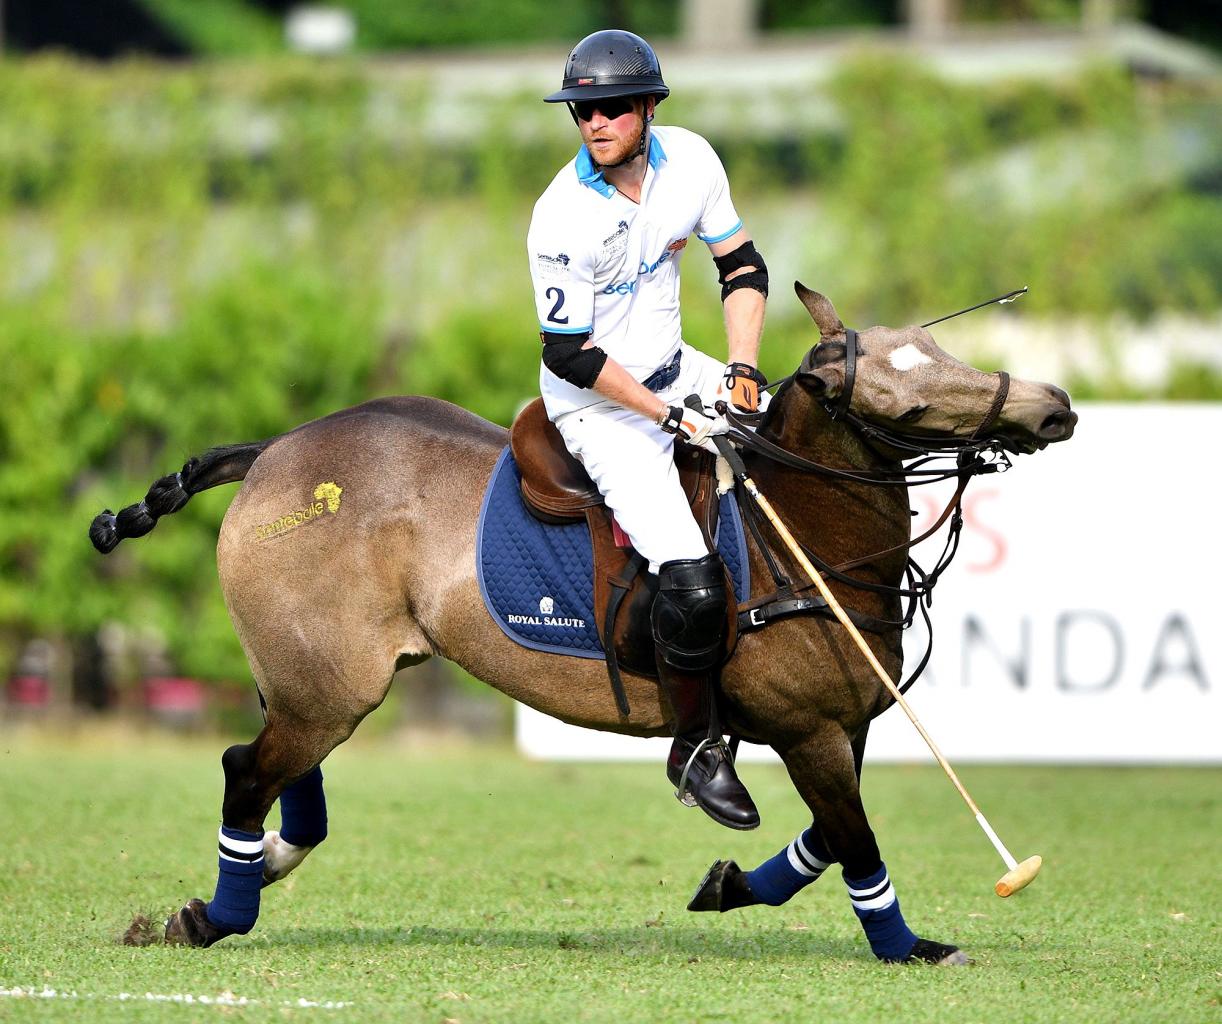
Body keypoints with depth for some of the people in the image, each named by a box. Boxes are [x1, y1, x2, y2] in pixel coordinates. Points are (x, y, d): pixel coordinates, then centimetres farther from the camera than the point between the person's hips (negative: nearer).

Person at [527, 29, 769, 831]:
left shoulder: (689, 159, -8)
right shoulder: (563, 217, -24)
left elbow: (742, 266, 4)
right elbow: (569, 354, -20)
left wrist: (741, 369, -9)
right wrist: (671, 417, -19)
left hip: (673, 369, 7)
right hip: (598, 404, -7)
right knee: (691, 582, -20)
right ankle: (694, 749, 0)